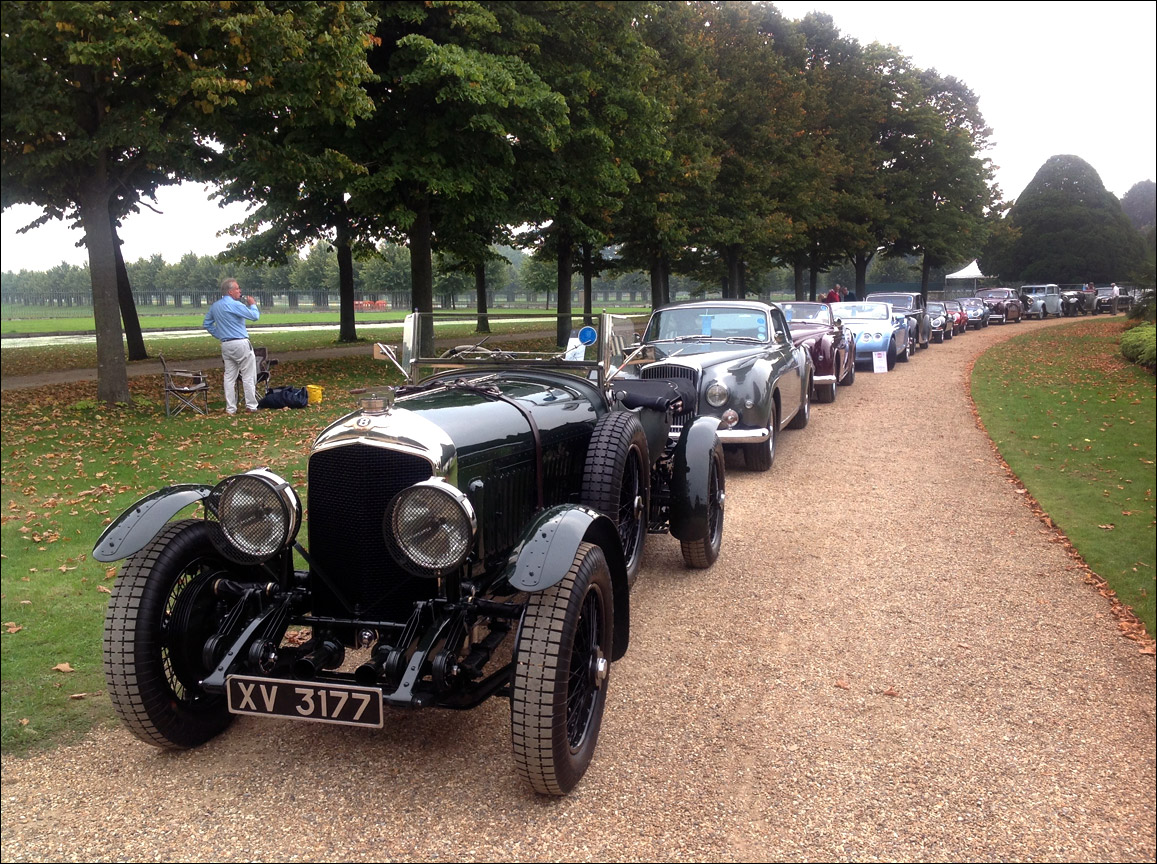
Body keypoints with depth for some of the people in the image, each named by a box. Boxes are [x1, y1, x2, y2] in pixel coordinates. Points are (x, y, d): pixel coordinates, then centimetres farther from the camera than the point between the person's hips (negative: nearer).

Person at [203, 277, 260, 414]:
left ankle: (230, 408, 10)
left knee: (229, 377, 9)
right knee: (248, 377, 1)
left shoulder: (214, 306, 11)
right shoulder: (235, 305, -13)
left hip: (225, 345, 7)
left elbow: (207, 324, 20)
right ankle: (251, 406, 3)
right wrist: (252, 304, 5)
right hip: (240, 344, -7)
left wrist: (219, 335, 20)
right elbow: (254, 316, -13)